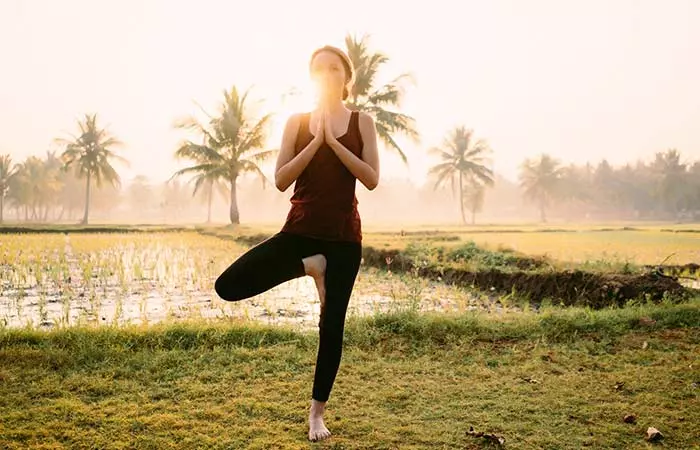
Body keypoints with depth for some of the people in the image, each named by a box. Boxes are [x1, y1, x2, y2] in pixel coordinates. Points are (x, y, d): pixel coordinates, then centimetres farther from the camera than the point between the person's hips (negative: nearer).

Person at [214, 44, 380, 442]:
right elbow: (281, 180, -5)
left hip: (344, 236, -1)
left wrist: (333, 142, -13)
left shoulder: (362, 122, 4)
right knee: (229, 286, -13)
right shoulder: (297, 122, 5)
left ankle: (317, 413, 23)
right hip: (299, 232, 1)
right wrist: (315, 142, -12)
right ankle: (309, 266, 4)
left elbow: (372, 179, -8)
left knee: (332, 327, 5)